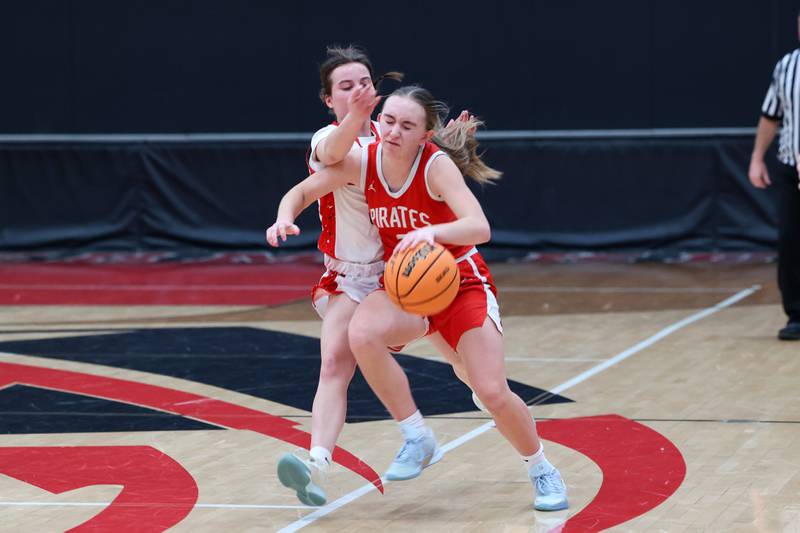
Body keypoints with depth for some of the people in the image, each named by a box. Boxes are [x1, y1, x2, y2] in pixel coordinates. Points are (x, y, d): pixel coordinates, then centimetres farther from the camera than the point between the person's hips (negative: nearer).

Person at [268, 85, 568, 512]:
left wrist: (432, 232, -53)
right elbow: (302, 191, 3)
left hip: (460, 283, -3)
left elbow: (479, 227, -34)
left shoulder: (437, 165, -22)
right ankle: (417, 440, -13)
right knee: (362, 333, -31)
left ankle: (542, 470, 17)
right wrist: (285, 216, -20)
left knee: (493, 393, -14)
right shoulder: (363, 161, -10)